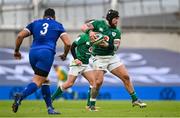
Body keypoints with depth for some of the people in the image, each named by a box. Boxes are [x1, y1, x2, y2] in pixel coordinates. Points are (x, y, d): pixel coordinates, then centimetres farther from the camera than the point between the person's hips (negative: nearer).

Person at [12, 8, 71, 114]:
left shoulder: (35, 23, 21)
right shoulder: (58, 25, 16)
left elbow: (20, 36, 8)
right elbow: (68, 43, 6)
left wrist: (16, 51, 19)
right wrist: (64, 55, 24)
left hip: (33, 52, 4)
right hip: (47, 53, -4)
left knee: (45, 80, 20)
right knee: (38, 82, -9)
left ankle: (50, 108, 16)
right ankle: (21, 96, -36)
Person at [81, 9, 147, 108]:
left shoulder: (117, 32, 5)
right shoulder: (99, 24, -2)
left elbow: (116, 47, -5)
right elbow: (84, 27, -10)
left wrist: (107, 45, -26)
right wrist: (90, 31, -32)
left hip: (112, 57, 4)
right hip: (99, 58, -4)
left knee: (126, 77, -2)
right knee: (98, 81, -15)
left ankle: (135, 100, 10)